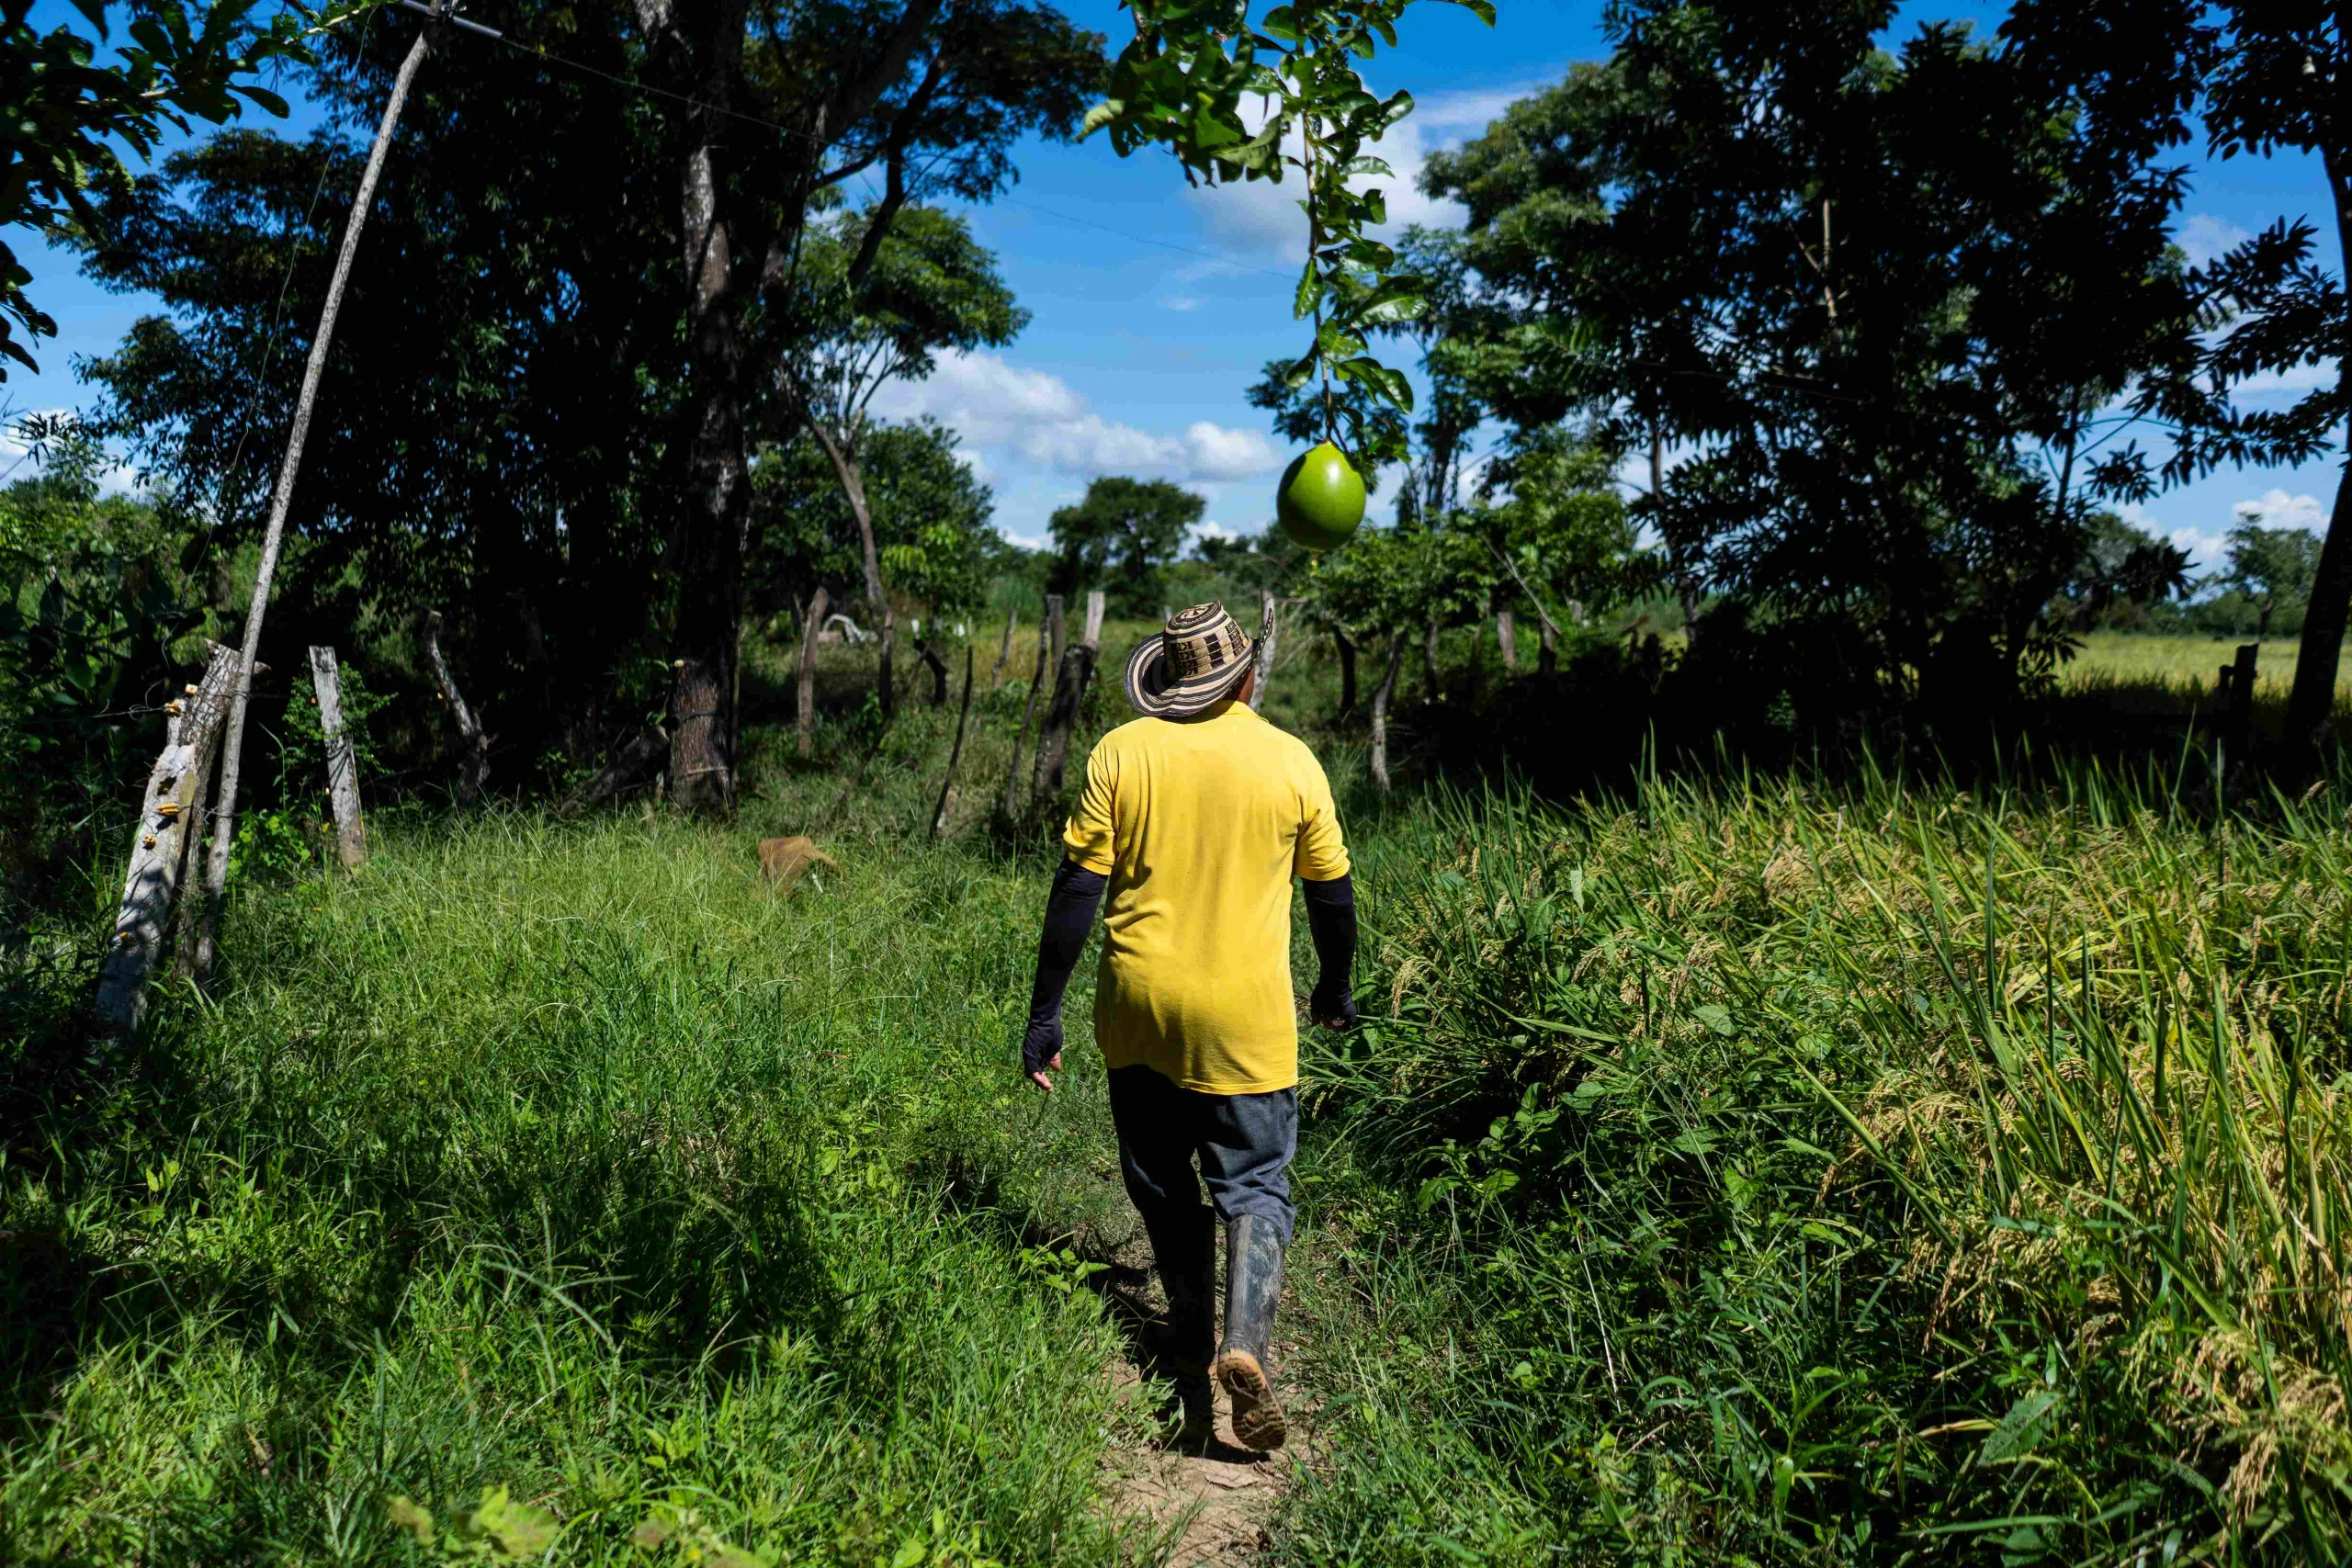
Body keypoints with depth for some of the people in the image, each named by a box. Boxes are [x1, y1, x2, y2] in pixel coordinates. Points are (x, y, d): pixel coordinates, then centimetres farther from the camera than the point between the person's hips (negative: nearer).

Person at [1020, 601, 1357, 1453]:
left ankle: (1190, 1357, 29)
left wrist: (1045, 1012, 1)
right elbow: (1331, 892, 6)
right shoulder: (1289, 760, -3)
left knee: (1165, 1190, 17)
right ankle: (1246, 1341, -11)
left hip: (1137, 1014, 2)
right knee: (1253, 1186, 10)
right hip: (1244, 1020, -1)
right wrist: (1334, 990, 22)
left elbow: (1077, 887, -5)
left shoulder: (1120, 753, -3)